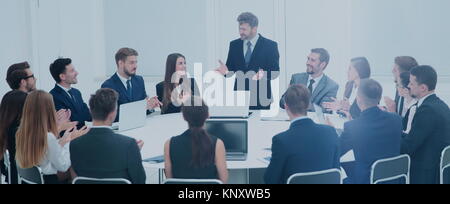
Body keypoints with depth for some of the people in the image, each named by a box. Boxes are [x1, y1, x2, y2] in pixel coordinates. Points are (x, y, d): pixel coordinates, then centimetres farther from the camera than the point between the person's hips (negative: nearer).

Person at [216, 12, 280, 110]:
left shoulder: (270, 45, -3)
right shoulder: (234, 45, 8)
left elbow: (275, 71, -5)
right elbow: (231, 69, 10)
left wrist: (263, 74, -25)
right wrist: (226, 71, -14)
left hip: (261, 98, -3)